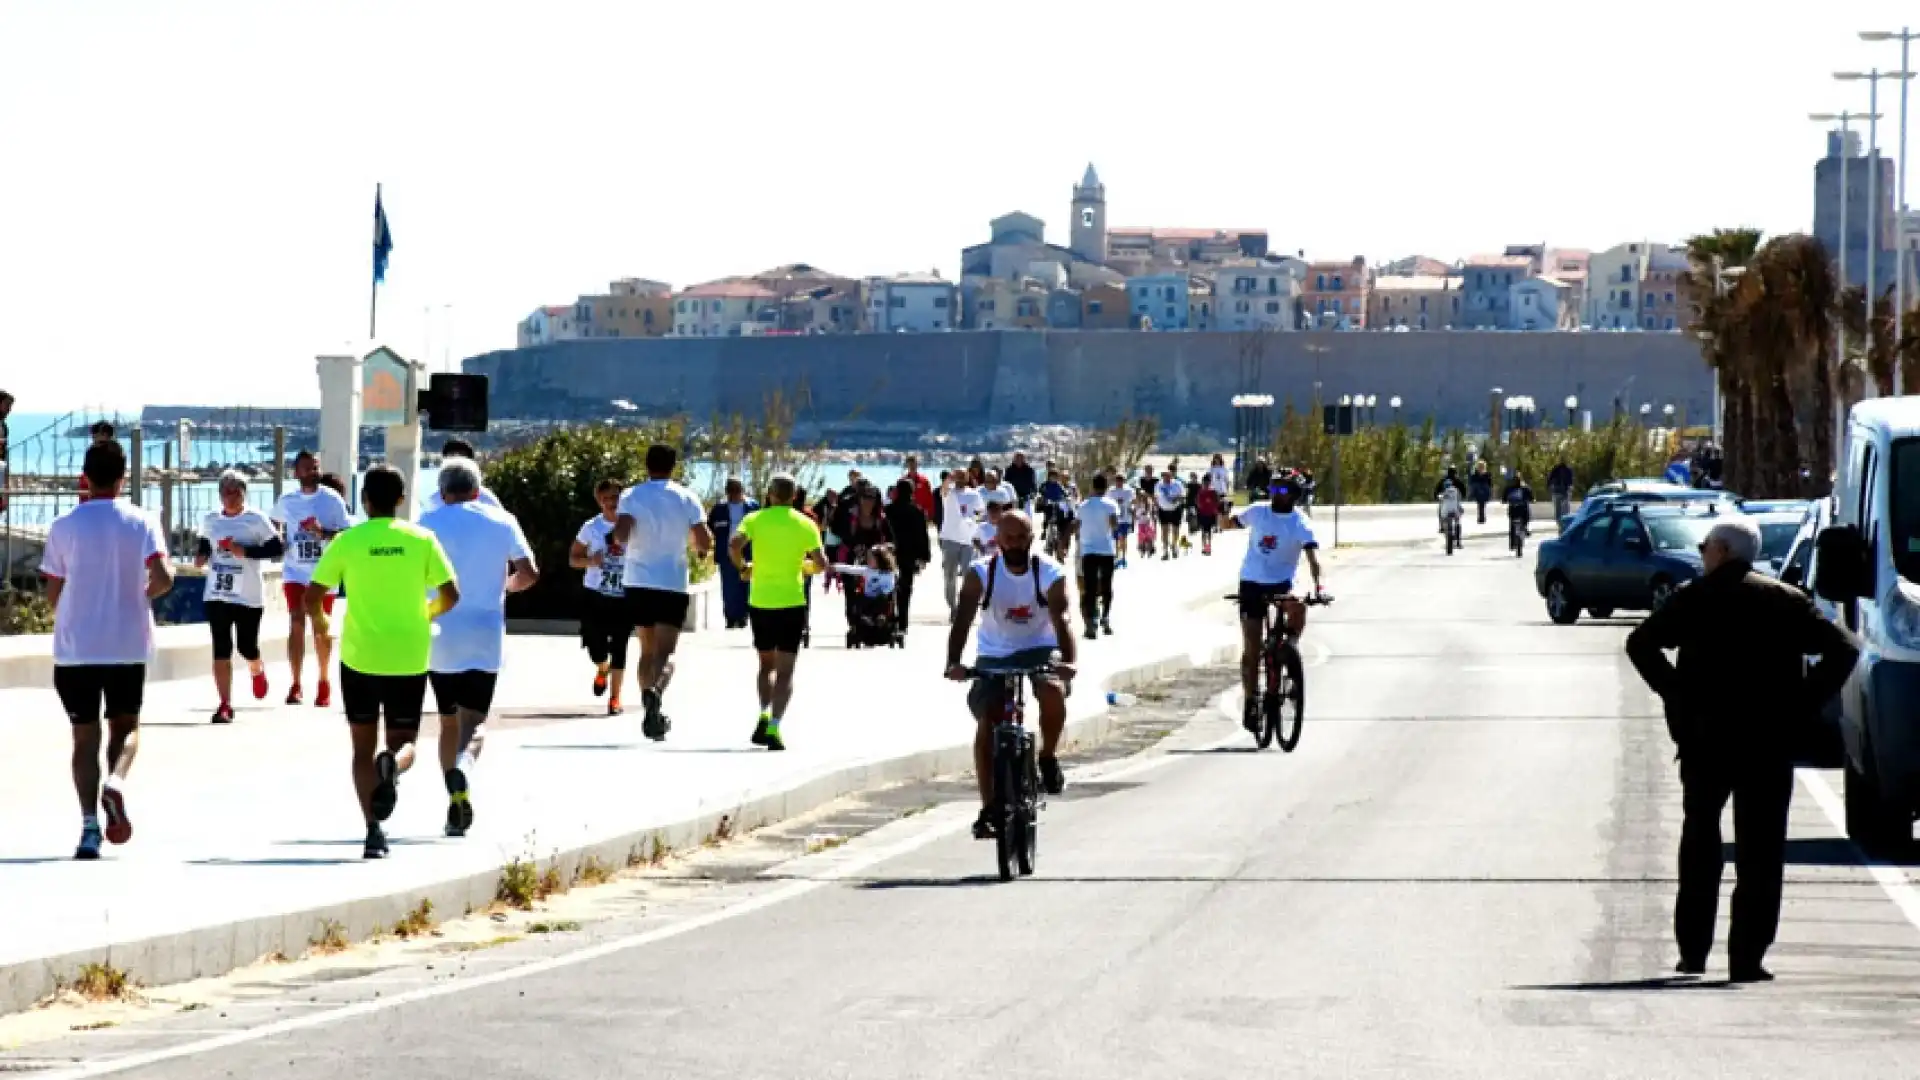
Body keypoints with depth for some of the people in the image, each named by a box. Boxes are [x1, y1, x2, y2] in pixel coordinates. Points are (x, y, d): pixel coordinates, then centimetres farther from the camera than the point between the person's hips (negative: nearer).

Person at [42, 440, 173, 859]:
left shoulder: (63, 526, -2)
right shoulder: (142, 522, -3)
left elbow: (53, 593, 2)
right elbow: (163, 578, -14)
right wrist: (141, 595, 8)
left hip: (75, 648, 0)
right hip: (128, 645, 0)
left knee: (85, 735, 7)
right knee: (125, 725, 18)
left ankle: (90, 825, -6)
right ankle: (115, 782, -13)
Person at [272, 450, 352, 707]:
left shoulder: (332, 500, -6)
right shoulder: (287, 501, 3)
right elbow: (274, 522, 22)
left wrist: (323, 532, -23)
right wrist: (279, 542, 4)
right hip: (295, 572, 1)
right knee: (296, 624, -7)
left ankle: (324, 683, 21)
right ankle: (295, 685, -4)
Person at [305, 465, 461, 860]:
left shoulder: (348, 541, -4)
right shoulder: (421, 539, -2)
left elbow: (313, 596, -4)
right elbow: (450, 595, -1)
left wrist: (318, 621, 18)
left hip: (359, 658, 0)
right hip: (409, 660, 0)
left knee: (363, 748, 12)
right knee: (404, 743, 11)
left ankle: (374, 829, 0)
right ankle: (392, 765, -26)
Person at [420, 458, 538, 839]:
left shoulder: (428, 523, 3)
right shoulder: (502, 522, 4)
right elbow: (529, 573, -2)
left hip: (440, 637, 1)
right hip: (485, 638, -1)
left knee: (448, 721, 14)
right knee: (474, 721, -6)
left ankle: (456, 799, 12)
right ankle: (463, 769, -36)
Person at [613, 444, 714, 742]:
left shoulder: (632, 496, -1)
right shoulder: (686, 498, 0)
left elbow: (620, 534, -15)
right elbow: (705, 541, -4)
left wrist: (622, 542, 8)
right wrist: (698, 546, 19)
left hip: (638, 583, 1)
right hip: (673, 584, -1)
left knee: (647, 650, 16)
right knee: (665, 652, -6)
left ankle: (649, 701, 11)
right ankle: (656, 691, -35)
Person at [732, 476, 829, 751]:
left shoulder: (755, 519, 0)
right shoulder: (805, 524, -1)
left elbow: (734, 547, -16)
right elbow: (821, 563, -5)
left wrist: (743, 568, 3)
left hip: (760, 603, 1)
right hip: (792, 603, -1)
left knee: (766, 664, 20)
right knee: (785, 671, 0)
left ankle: (765, 715, 3)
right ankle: (774, 727, -14)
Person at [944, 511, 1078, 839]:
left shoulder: (1050, 573, -14)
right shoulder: (981, 573, -13)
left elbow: (1061, 621, -25)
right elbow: (963, 620, -22)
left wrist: (1066, 661, -43)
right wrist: (953, 663, -38)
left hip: (1039, 649, -1)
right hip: (994, 656, 1)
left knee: (1053, 692, -32)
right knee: (986, 723, -13)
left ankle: (1048, 758, -5)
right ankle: (988, 809, -6)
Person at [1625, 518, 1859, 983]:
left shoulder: (1694, 600, 0)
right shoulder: (1787, 601, 3)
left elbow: (1640, 643, -7)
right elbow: (1843, 648, -3)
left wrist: (1677, 695, -3)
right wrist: (1803, 705, -2)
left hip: (1705, 739, 0)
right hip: (1769, 742, 0)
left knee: (1700, 843, 16)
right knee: (1760, 852, 2)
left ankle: (1693, 951, 15)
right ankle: (1747, 957, -6)